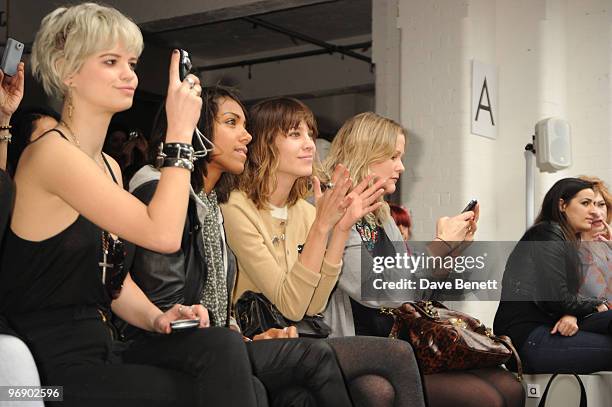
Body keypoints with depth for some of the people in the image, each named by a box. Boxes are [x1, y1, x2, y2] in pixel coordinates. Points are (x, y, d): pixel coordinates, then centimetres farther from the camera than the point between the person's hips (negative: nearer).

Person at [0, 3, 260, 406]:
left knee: (221, 346, -18)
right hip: (56, 370, -7)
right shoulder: (51, 153, -14)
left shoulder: (109, 166, 13)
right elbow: (163, 234, -22)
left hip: (101, 351, 7)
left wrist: (156, 318, -2)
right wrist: (180, 131, -15)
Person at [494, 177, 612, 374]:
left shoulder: (567, 240, 22)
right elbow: (556, 299, -15)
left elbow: (568, 295, 13)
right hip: (527, 337, -9)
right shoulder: (548, 234, -7)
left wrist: (572, 313, -11)